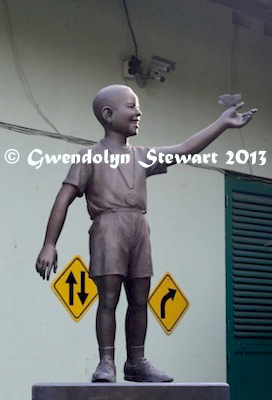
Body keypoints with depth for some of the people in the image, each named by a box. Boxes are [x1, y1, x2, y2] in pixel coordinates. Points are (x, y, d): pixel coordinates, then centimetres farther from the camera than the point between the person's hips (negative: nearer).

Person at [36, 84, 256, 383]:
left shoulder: (142, 157, 20)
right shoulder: (90, 156, 3)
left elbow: (185, 150, 15)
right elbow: (64, 199, -2)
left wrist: (223, 123, 11)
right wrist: (49, 244, -11)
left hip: (139, 229, 6)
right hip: (108, 227, -6)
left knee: (139, 299, 6)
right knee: (108, 297, -9)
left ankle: (136, 362, 15)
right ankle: (106, 363, -2)